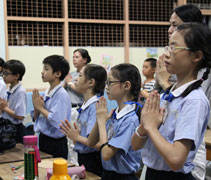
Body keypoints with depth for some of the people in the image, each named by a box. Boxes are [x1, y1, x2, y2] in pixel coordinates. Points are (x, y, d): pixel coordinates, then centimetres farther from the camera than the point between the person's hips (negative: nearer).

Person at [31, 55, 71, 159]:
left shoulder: (62, 95, -17)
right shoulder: (46, 93, 5)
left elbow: (57, 121, -28)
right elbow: (35, 118, 13)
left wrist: (41, 107, -16)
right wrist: (36, 107, -8)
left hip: (56, 143, -8)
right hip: (43, 139, 8)